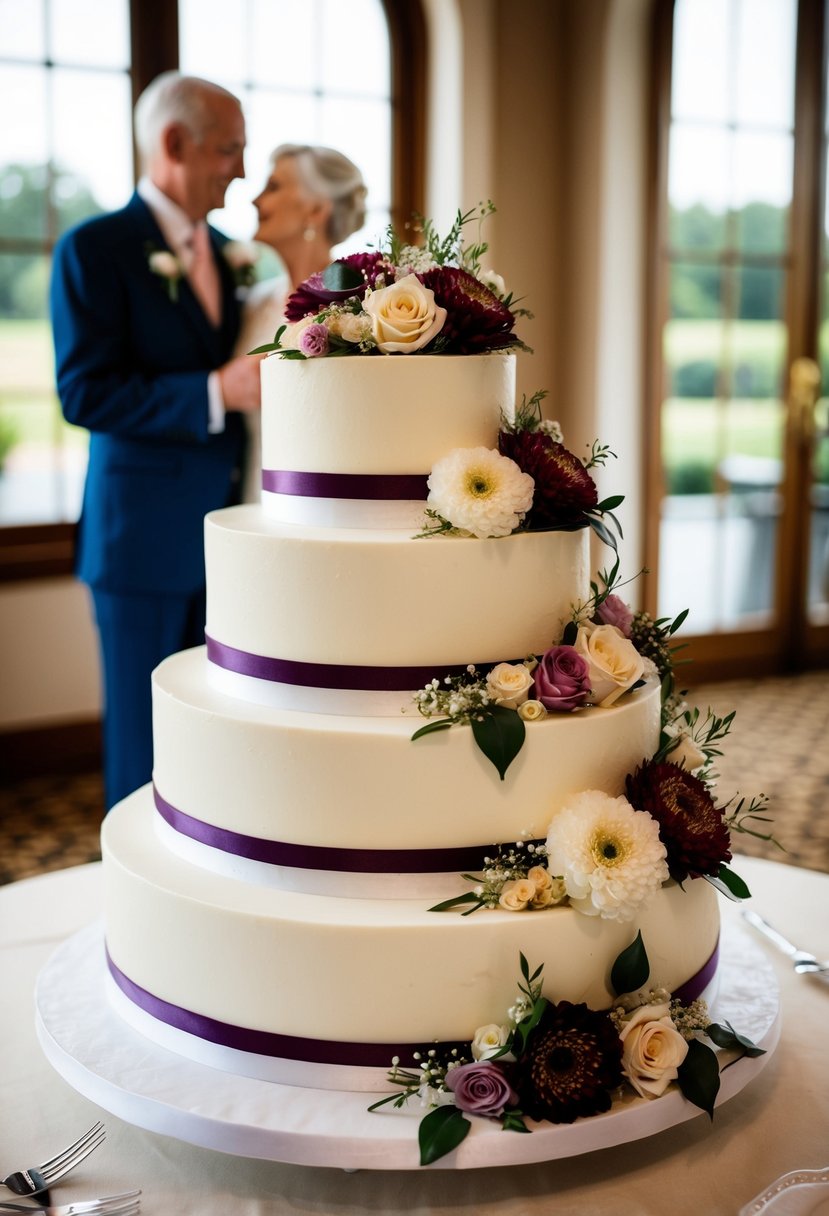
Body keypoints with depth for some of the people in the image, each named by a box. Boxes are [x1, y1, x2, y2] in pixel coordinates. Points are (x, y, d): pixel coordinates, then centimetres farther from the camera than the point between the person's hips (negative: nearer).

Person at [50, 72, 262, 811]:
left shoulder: (227, 251, 13)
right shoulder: (94, 248, -8)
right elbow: (85, 393, -17)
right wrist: (215, 392, -24)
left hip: (227, 527, 6)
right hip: (144, 535, -6)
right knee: (143, 733, 6)